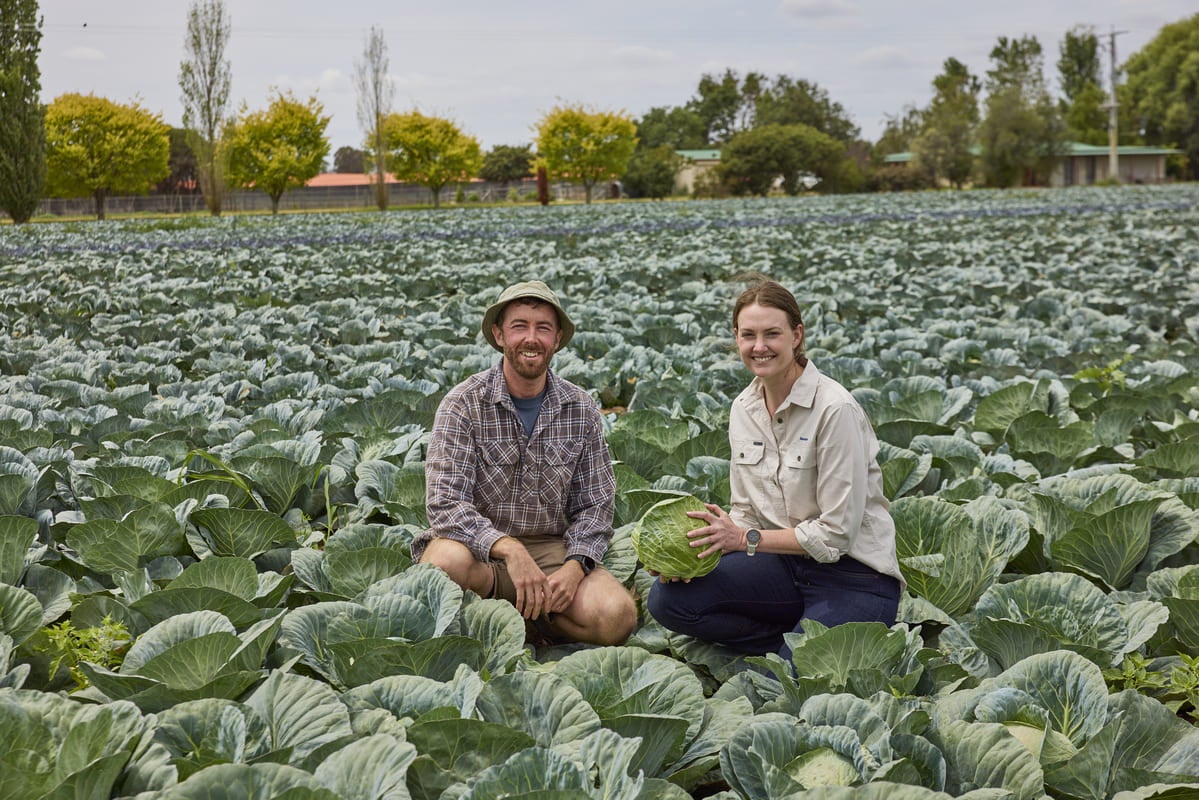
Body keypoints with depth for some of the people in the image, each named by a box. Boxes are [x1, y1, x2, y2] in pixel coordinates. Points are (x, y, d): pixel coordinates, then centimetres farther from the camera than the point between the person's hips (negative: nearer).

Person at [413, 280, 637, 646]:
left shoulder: (581, 409, 3)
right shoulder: (464, 403, -8)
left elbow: (594, 505, 5)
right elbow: (445, 503, -18)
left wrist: (574, 567, -15)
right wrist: (509, 549, -31)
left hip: (553, 549, 2)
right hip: (481, 545, -2)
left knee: (616, 616, -25)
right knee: (447, 560, -38)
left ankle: (520, 619, 0)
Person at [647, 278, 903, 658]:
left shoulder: (834, 409, -18)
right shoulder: (744, 408, 4)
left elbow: (837, 532, -18)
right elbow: (746, 512, 9)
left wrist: (746, 539, -15)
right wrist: (712, 539, -10)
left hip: (854, 575, -7)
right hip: (787, 563, 7)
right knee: (667, 599, -13)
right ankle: (798, 642, -2)